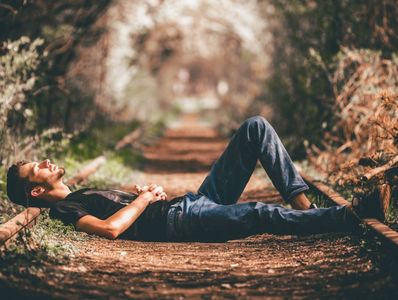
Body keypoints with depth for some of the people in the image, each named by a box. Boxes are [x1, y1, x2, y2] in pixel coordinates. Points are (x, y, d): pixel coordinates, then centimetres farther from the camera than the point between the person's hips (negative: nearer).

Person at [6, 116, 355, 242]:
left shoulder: (85, 194, 29)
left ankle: (304, 205, -9)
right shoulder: (65, 208, 0)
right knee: (260, 214, -35)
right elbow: (110, 228, -21)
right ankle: (348, 216, -20)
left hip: (192, 202, 9)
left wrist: (153, 189, 7)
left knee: (256, 127, -1)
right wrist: (146, 197, -7)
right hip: (178, 221, -9)